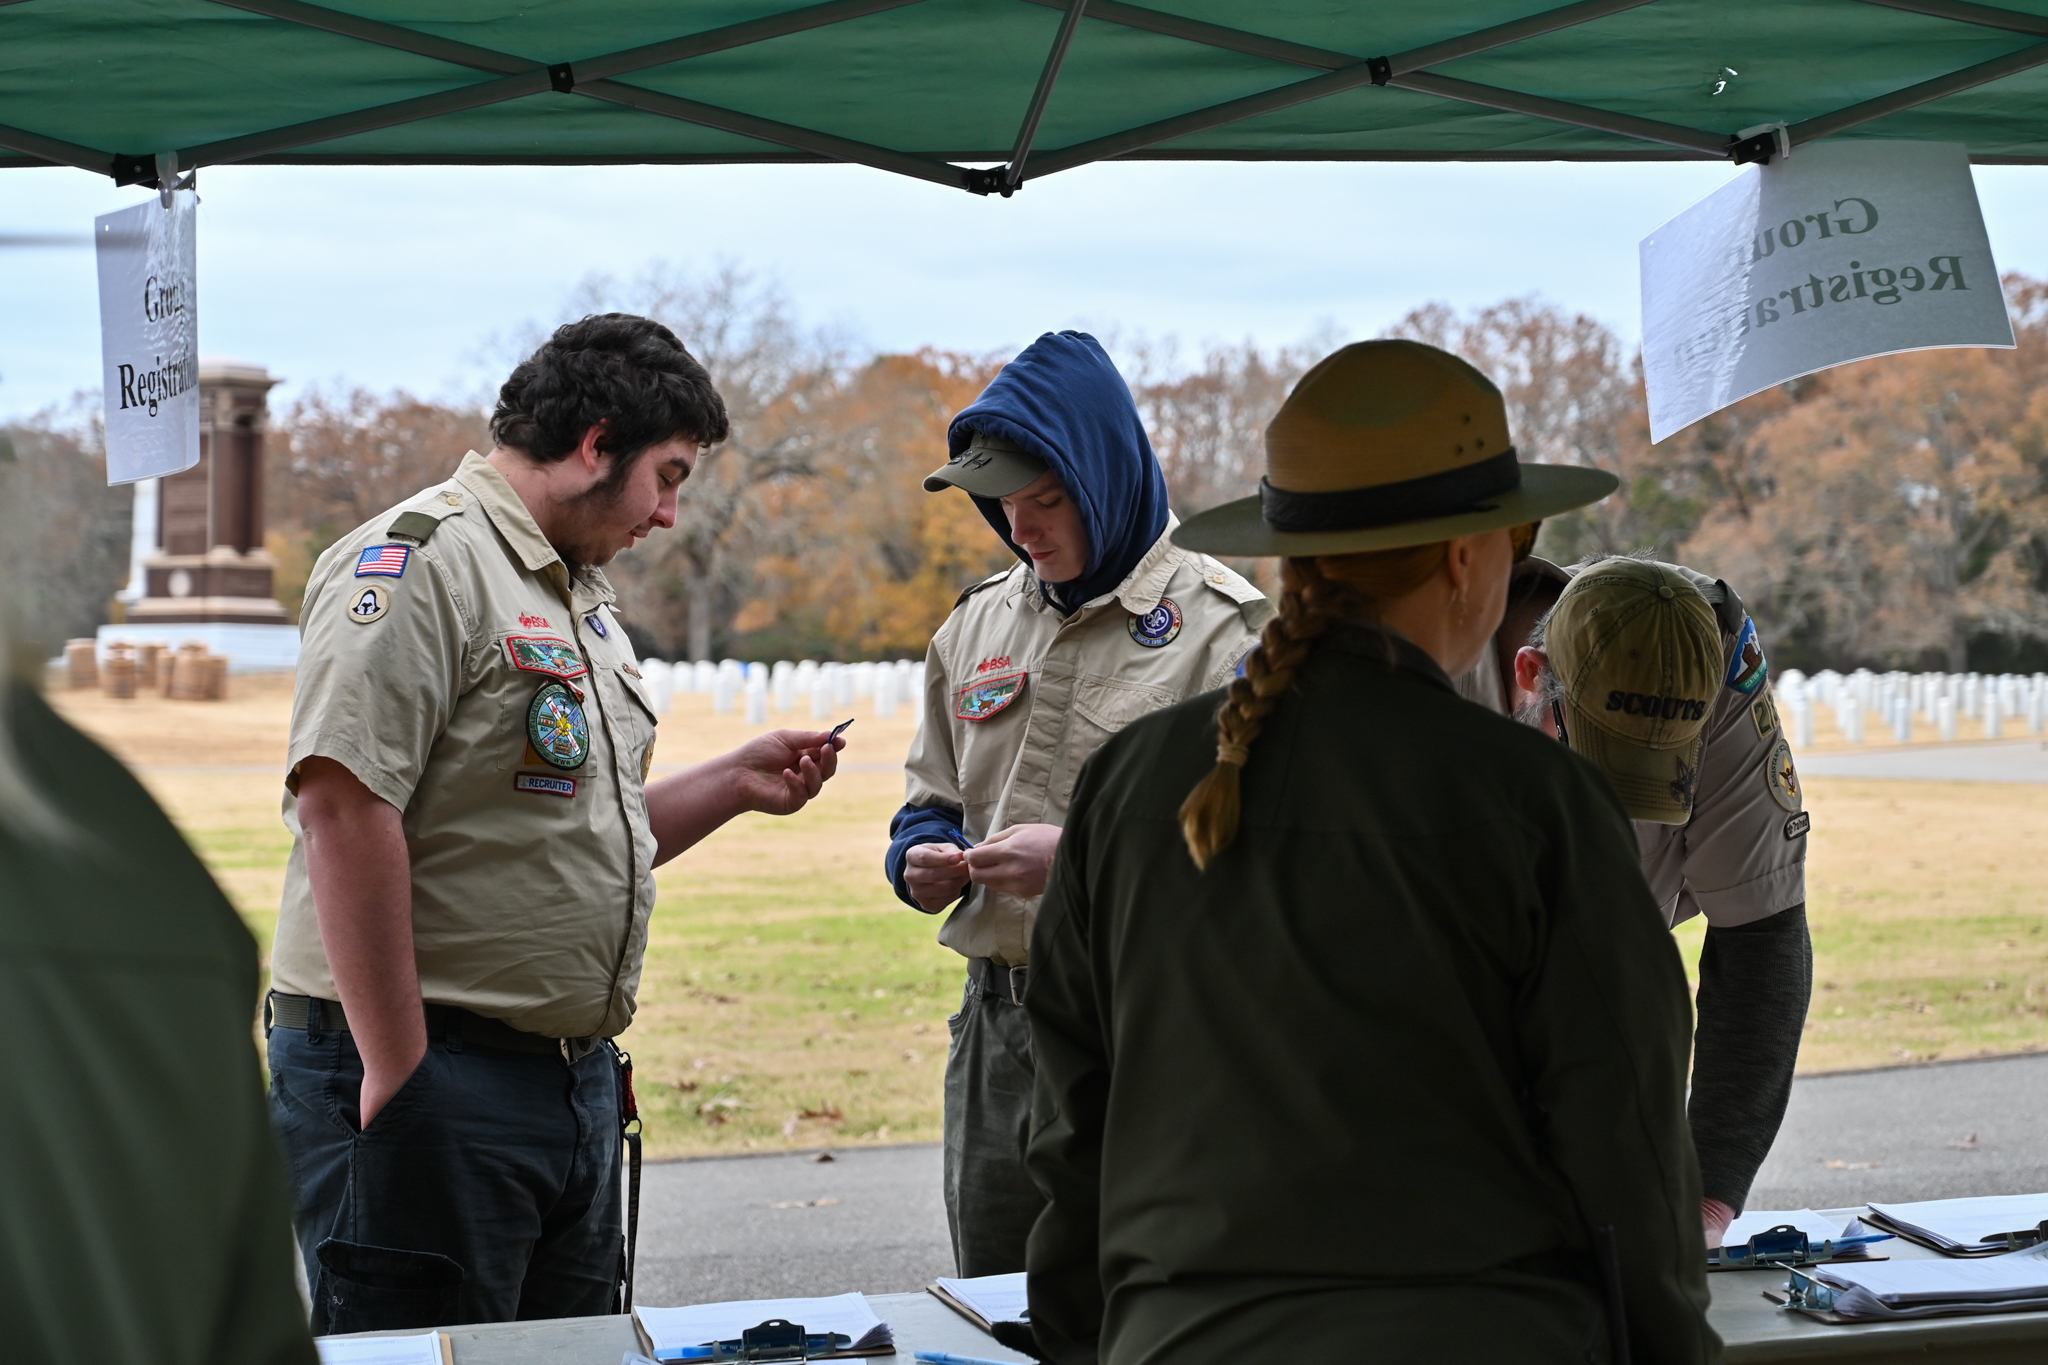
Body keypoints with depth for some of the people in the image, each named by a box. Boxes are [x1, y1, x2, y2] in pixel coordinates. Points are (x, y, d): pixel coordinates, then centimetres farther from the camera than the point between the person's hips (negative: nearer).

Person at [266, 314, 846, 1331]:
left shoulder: (581, 592, 19)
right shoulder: (421, 559, -12)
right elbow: (342, 806, -22)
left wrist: (734, 784, 12)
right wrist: (398, 1073, -23)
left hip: (577, 1082, 10)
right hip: (435, 1087, -10)